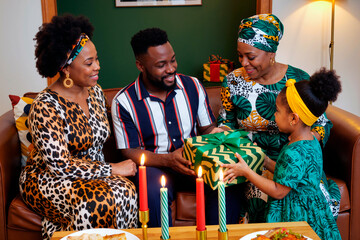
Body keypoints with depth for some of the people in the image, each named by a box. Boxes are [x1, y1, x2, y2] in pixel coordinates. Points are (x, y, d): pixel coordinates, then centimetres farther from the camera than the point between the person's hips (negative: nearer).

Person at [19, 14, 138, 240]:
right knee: (98, 202, -34)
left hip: (91, 174, 6)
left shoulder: (95, 91, 3)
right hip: (47, 179, -6)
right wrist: (112, 170, -17)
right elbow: (60, 166, -21)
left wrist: (103, 171, -3)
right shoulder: (45, 107, -20)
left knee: (125, 190, -25)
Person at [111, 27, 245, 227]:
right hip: (154, 166, -3)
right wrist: (168, 160, -23)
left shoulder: (192, 86, 4)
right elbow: (130, 152, -6)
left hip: (194, 162, 3)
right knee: (153, 193, -36)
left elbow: (207, 127, 13)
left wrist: (215, 134, -13)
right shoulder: (123, 102, -6)